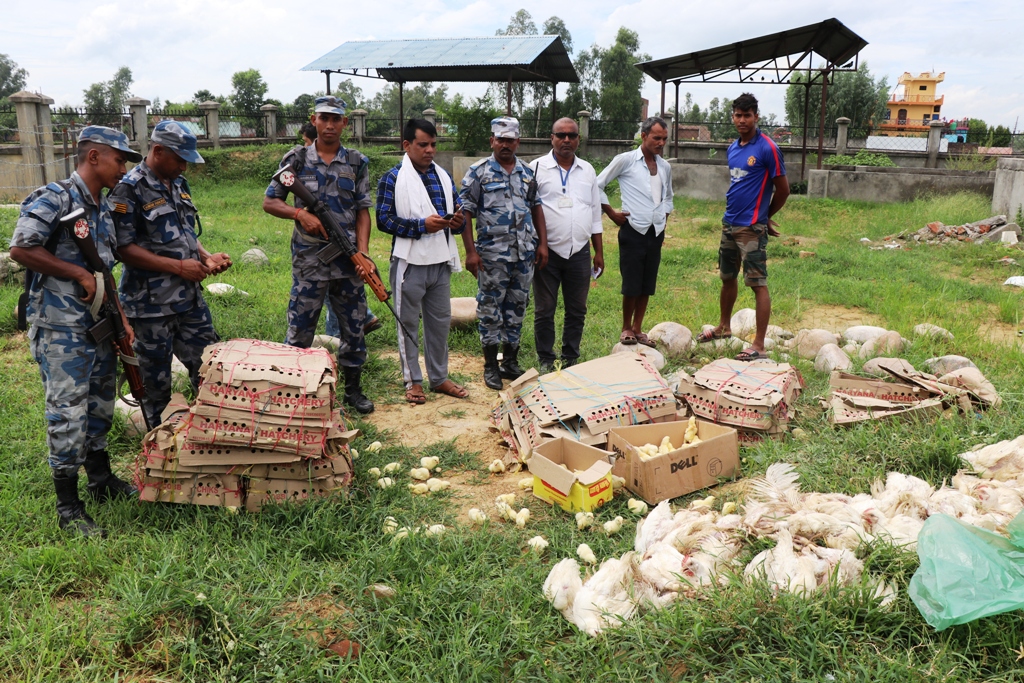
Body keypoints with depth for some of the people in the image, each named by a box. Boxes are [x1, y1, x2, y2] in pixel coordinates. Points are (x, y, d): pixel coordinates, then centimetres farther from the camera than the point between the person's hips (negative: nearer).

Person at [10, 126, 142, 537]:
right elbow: (20, 249, -19)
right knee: (68, 413, -4)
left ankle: (102, 481, 33)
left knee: (99, 407, 18)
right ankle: (68, 507, 6)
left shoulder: (103, 210, 13)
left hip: (100, 326, 9)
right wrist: (79, 274, -16)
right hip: (61, 329, -8)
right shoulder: (55, 199, -13)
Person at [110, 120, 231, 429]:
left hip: (191, 298, 7)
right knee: (156, 381, 7)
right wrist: (179, 267, -19)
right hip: (151, 304, -7)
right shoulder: (129, 190, -13)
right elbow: (124, 248, -17)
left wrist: (206, 257, 0)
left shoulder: (179, 184, 11)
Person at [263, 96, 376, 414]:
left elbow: (362, 210, 4)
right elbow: (270, 202, 4)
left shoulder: (357, 162, 6)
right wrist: (300, 214, -14)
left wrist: (363, 251, -8)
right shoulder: (296, 159, 1)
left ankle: (353, 389, 25)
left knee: (354, 326, 10)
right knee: (300, 330, 3)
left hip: (348, 259, 2)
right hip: (309, 259, -2)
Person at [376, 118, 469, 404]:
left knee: (440, 321, 11)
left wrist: (458, 222, -7)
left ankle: (440, 378, 24)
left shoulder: (443, 177, 14)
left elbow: (457, 214, 18)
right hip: (410, 262, -5)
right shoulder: (392, 178, -4)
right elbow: (383, 220, -12)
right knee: (408, 323, 4)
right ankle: (413, 381, 16)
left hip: (441, 262, 5)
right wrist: (422, 225, -20)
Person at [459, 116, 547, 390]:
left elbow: (536, 208, 16)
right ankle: (491, 366, 14)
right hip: (492, 255, -4)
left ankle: (511, 362, 23)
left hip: (525, 254, 4)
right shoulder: (478, 172, -3)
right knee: (490, 309, 2)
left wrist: (543, 243, 7)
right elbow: (465, 213, -6)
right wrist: (471, 252, -12)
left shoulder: (528, 172, 11)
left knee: (517, 308, 11)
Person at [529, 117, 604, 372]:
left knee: (577, 311, 9)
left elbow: (595, 214, 15)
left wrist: (599, 252, 12)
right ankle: (545, 361, 17)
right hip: (548, 252, -3)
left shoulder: (587, 170, 11)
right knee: (544, 311, 4)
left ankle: (571, 359, 23)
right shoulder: (537, 168, -1)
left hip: (579, 252, 3)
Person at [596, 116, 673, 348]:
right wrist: (611, 213, -4)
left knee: (647, 286, 7)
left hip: (656, 233, 5)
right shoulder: (626, 160, -4)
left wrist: (664, 220, 16)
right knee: (631, 285, -3)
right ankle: (626, 328, 13)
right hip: (633, 231, -5)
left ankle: (638, 329, 18)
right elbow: (598, 185, -2)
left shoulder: (665, 167, 12)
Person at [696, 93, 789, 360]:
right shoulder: (733, 148, 10)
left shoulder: (767, 148, -12)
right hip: (729, 224, 8)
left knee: (758, 284, -5)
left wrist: (763, 216, 4)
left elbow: (782, 190, -8)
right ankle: (724, 327, 37)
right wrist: (733, 210, 12)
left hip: (751, 228, -8)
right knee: (727, 277, 19)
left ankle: (759, 345, -3)